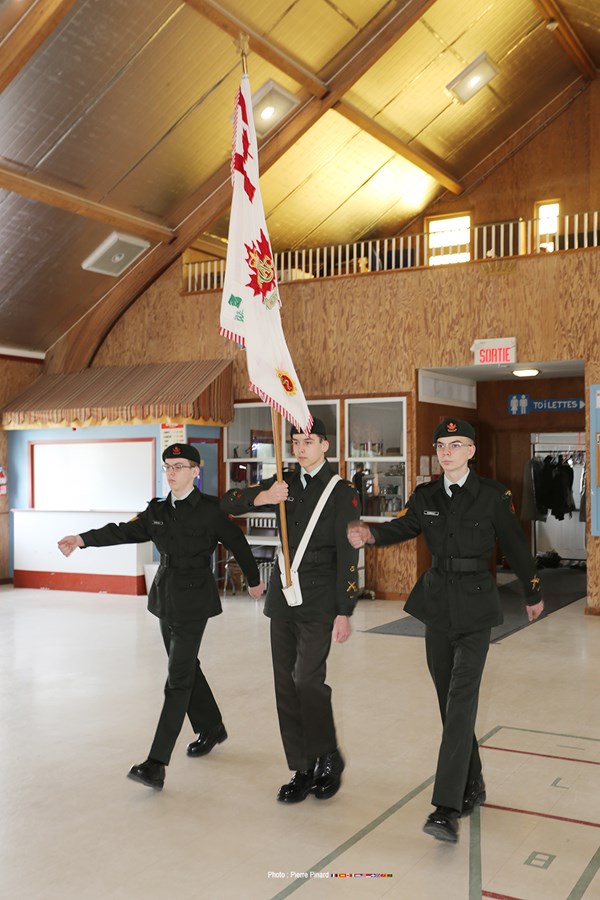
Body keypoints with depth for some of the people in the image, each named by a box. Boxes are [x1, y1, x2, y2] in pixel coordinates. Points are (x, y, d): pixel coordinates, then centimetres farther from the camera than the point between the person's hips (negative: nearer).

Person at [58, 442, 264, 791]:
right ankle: (212, 728, 39)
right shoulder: (158, 510, 8)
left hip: (193, 601, -7)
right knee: (186, 668, 18)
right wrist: (83, 539, -16)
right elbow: (124, 531, -2)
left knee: (178, 678, -8)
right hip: (166, 596, 7)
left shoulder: (211, 509, -9)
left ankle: (157, 764, -10)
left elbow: (238, 543, 1)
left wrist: (254, 580, 12)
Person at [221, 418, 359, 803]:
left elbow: (348, 555, -8)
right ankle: (303, 770, 19)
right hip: (283, 596, 6)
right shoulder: (285, 483, 11)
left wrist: (344, 612, -12)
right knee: (286, 685, 7)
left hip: (319, 600, -6)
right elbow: (229, 502, 8)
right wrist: (262, 497, -13)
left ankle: (328, 759, 9)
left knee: (308, 680, -15)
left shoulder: (342, 491, -4)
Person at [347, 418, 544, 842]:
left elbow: (515, 545, 4)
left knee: (461, 700, -14)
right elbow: (402, 527, 4)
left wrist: (534, 594, 15)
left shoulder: (493, 495, -4)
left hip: (475, 605, -5)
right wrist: (369, 533, -19)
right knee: (449, 699, 13)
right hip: (437, 602, 5)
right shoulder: (426, 495, 7)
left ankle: (448, 808, -16)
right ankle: (472, 785, 31)